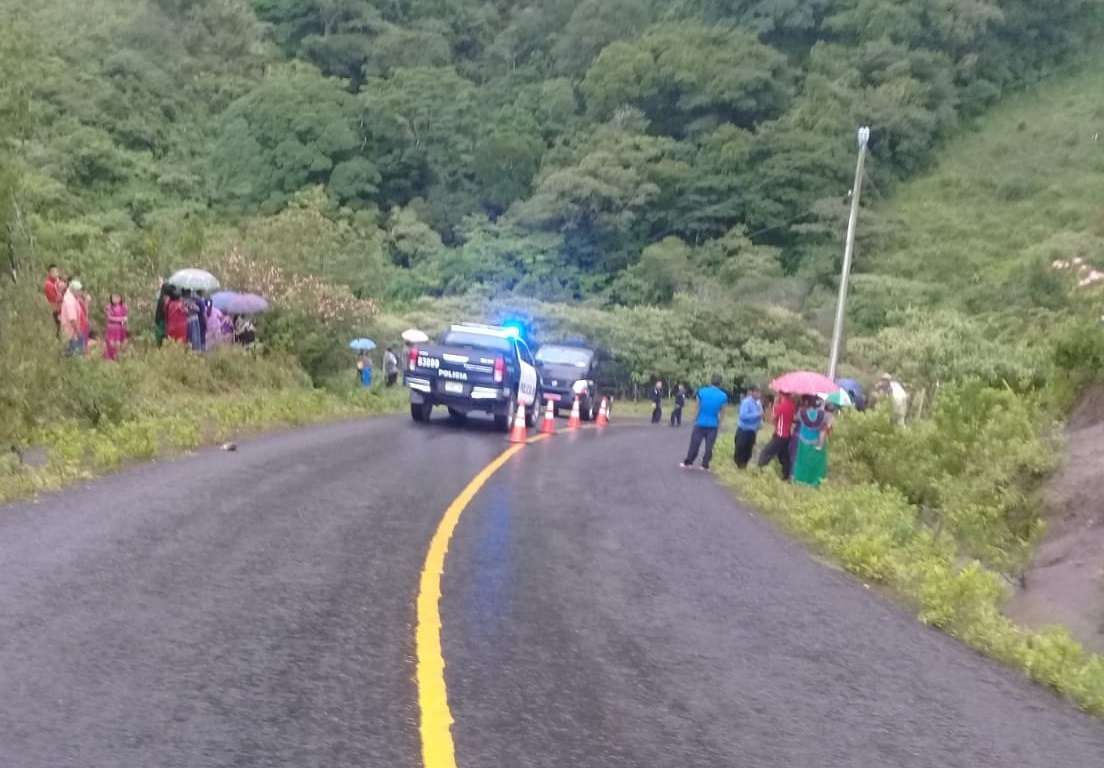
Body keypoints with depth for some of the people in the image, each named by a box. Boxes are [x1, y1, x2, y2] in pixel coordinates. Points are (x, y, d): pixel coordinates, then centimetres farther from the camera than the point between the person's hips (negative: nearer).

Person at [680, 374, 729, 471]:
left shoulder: (702, 391, -5)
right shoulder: (723, 396, -5)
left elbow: (698, 407, 3)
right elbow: (721, 412, 0)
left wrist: (695, 420, 14)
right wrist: (719, 424, 12)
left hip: (700, 423, 0)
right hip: (713, 425, 0)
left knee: (694, 444, 8)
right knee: (709, 446, 6)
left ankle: (687, 463, 14)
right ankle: (705, 465, 9)